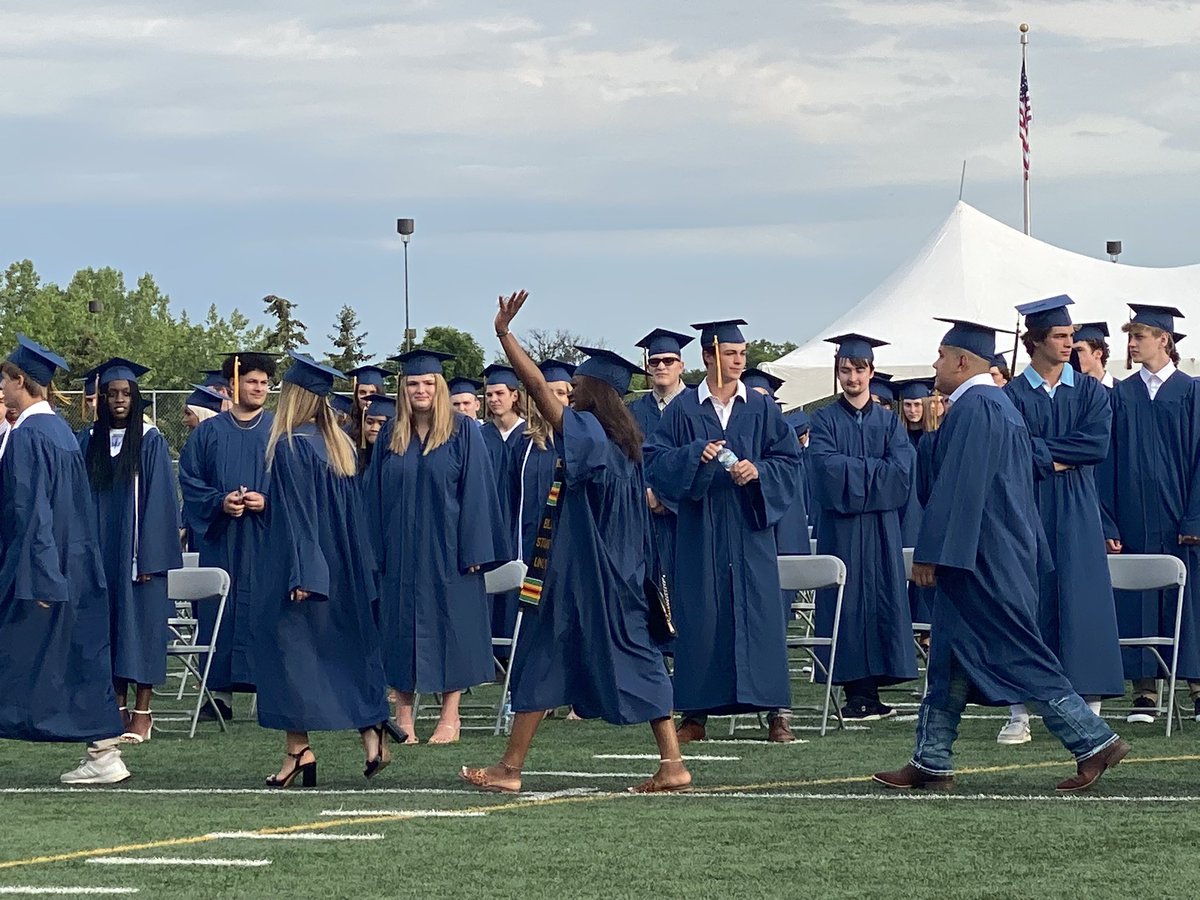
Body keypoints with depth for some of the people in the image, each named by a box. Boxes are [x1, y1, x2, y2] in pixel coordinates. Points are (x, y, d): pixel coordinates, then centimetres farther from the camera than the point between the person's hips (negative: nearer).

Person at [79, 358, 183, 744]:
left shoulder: (150, 441, -2)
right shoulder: (90, 441, 8)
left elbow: (158, 500, -6)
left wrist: (149, 557, -12)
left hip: (137, 551, -4)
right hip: (101, 550, 4)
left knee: (139, 624, -3)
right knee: (109, 626, 4)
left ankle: (141, 713, 0)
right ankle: (118, 709, 9)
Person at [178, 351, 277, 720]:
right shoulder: (209, 433, 9)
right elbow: (189, 481, 6)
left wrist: (268, 502, -12)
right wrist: (219, 502, -10)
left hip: (267, 536, -1)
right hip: (221, 542, 1)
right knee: (220, 613, -1)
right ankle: (222, 692, 3)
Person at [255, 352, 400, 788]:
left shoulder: (289, 446, -13)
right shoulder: (341, 444, 8)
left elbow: (294, 514, -17)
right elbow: (355, 512, 12)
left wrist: (300, 574, -19)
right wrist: (360, 569, 17)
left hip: (304, 567, -7)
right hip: (343, 569, 7)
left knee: (289, 647, -1)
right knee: (348, 649, 13)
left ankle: (298, 748, -4)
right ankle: (371, 732, 9)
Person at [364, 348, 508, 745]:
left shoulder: (463, 432, -2)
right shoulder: (390, 436, 7)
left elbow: (475, 490, -6)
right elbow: (375, 494, 9)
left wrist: (474, 549, -11)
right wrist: (377, 548, 1)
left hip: (446, 548, -3)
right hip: (401, 552, 3)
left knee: (449, 625, 0)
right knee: (401, 630, 3)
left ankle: (450, 716, 5)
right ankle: (403, 715, 8)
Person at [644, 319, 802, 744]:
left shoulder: (762, 409, 8)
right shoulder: (682, 409, 5)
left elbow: (789, 461, 5)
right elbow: (656, 461, 0)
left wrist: (758, 471, -14)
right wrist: (695, 456, -17)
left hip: (750, 531, 1)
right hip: (701, 532, -1)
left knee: (759, 610, -3)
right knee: (700, 617, -2)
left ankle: (773, 711, -2)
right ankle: (696, 715, 2)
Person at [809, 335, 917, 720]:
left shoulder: (889, 421, 11)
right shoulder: (825, 420, 6)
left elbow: (902, 468, -3)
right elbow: (825, 465, -10)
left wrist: (852, 471, -8)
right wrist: (875, 470, -9)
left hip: (881, 527, 2)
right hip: (840, 526, -2)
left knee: (883, 599, -1)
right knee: (848, 600, -6)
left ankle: (869, 693, 2)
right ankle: (858, 693, -6)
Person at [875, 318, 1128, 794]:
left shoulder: (972, 409, -16)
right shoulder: (1001, 406, 16)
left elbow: (958, 487, -22)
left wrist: (929, 553, -20)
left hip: (980, 559, -11)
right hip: (1000, 554, 11)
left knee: (1016, 656, -7)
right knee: (950, 660, 11)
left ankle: (1093, 742, -7)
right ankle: (931, 763, 13)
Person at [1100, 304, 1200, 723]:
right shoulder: (1121, 396, 8)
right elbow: (1108, 462, 6)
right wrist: (1107, 523, -3)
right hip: (1133, 515, 2)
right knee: (1138, 601, 1)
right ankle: (1145, 692, 4)